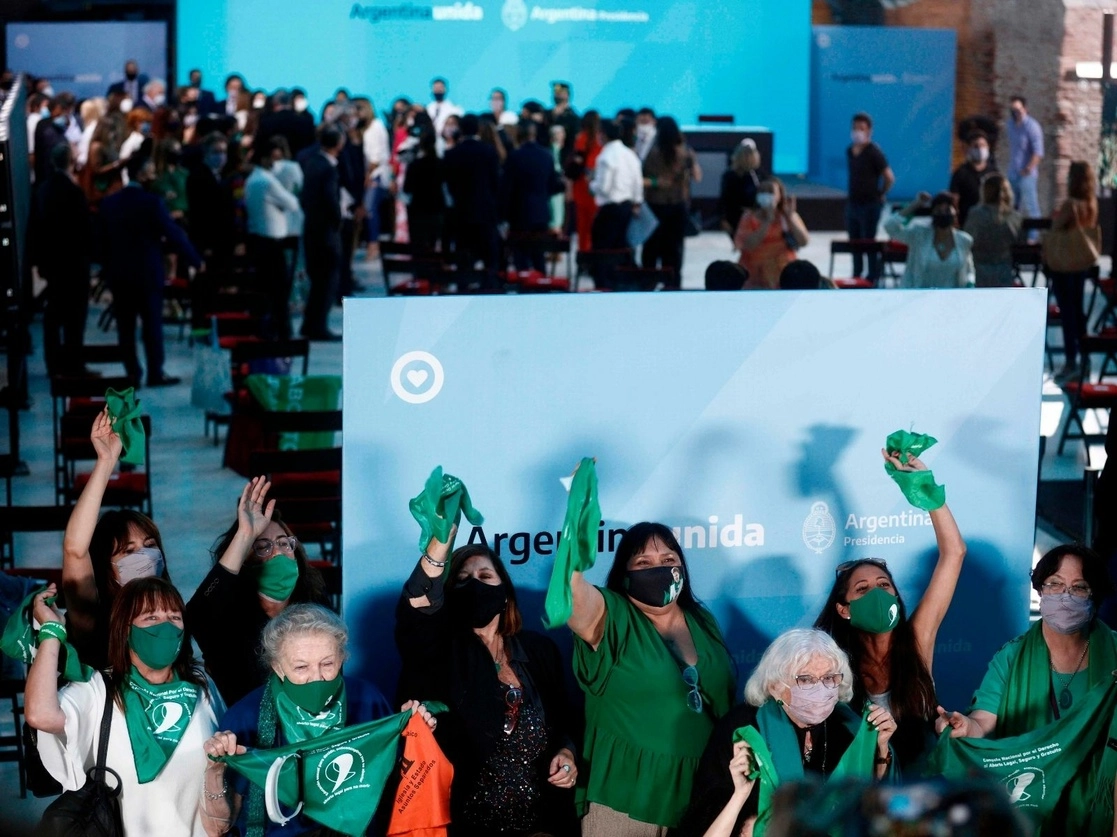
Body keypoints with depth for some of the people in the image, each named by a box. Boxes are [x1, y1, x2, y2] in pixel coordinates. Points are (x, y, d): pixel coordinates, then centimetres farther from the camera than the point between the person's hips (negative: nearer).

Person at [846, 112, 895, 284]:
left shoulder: (874, 152, -13)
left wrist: (880, 195, -2)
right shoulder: (850, 151, 7)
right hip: (853, 204, 7)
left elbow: (889, 178, -13)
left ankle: (873, 278, 10)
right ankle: (856, 275, 25)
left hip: (869, 205, -7)